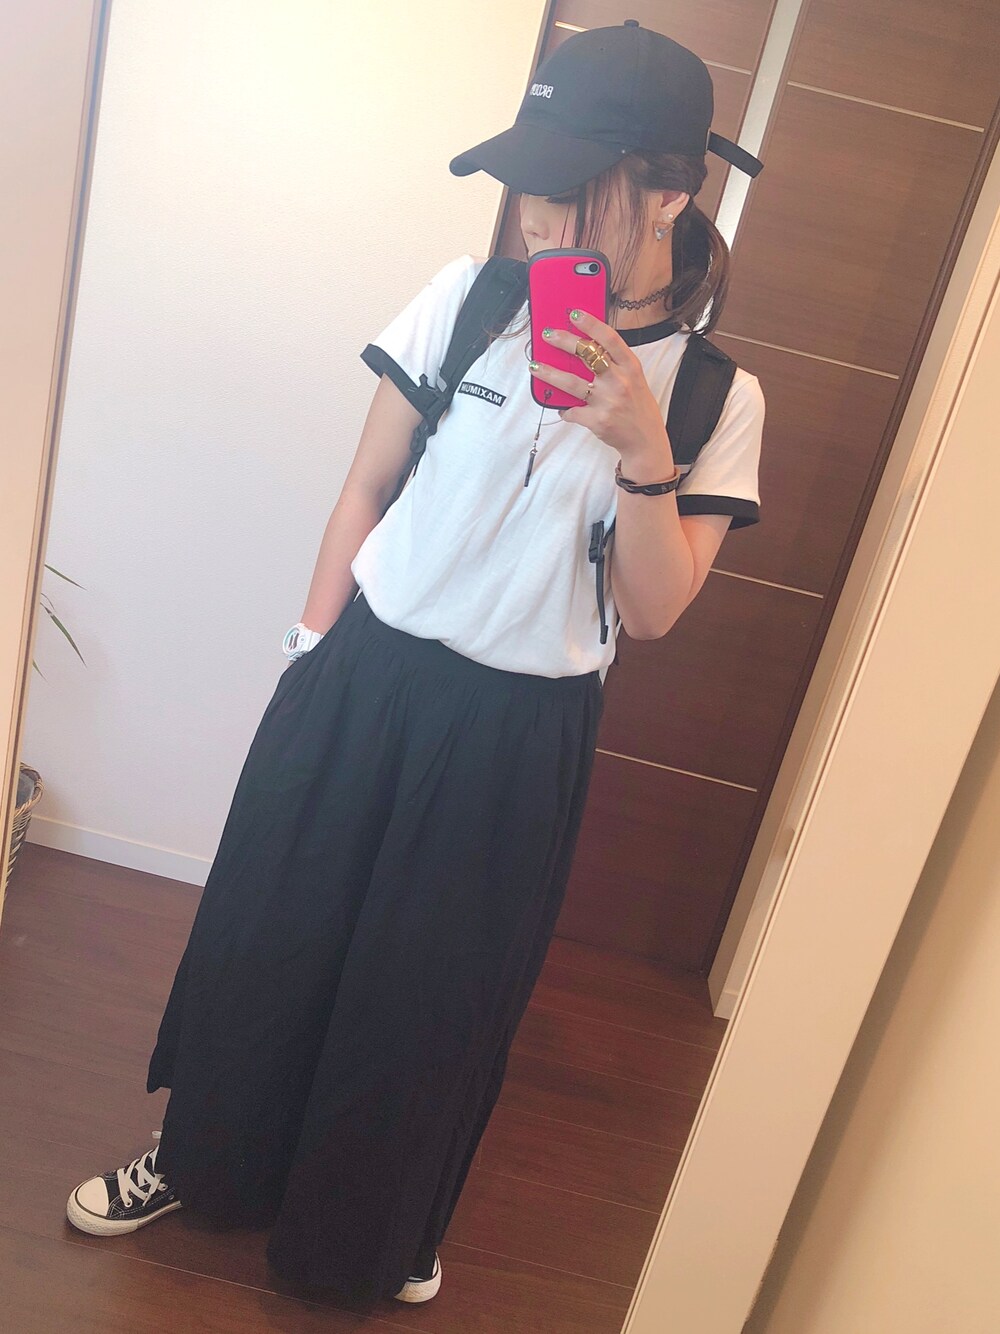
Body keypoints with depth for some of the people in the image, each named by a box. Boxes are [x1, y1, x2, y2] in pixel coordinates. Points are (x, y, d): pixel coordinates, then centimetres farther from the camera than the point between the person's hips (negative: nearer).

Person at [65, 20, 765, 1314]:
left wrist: (643, 453, -24)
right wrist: (314, 654, 2)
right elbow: (365, 490, 2)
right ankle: (200, 1157, 47)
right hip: (367, 677, 2)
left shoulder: (717, 394, -6)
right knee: (267, 930, 15)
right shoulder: (465, 298, -4)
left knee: (435, 985, 15)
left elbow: (653, 611, -9)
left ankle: (373, 1234, 45)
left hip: (520, 733, -1)